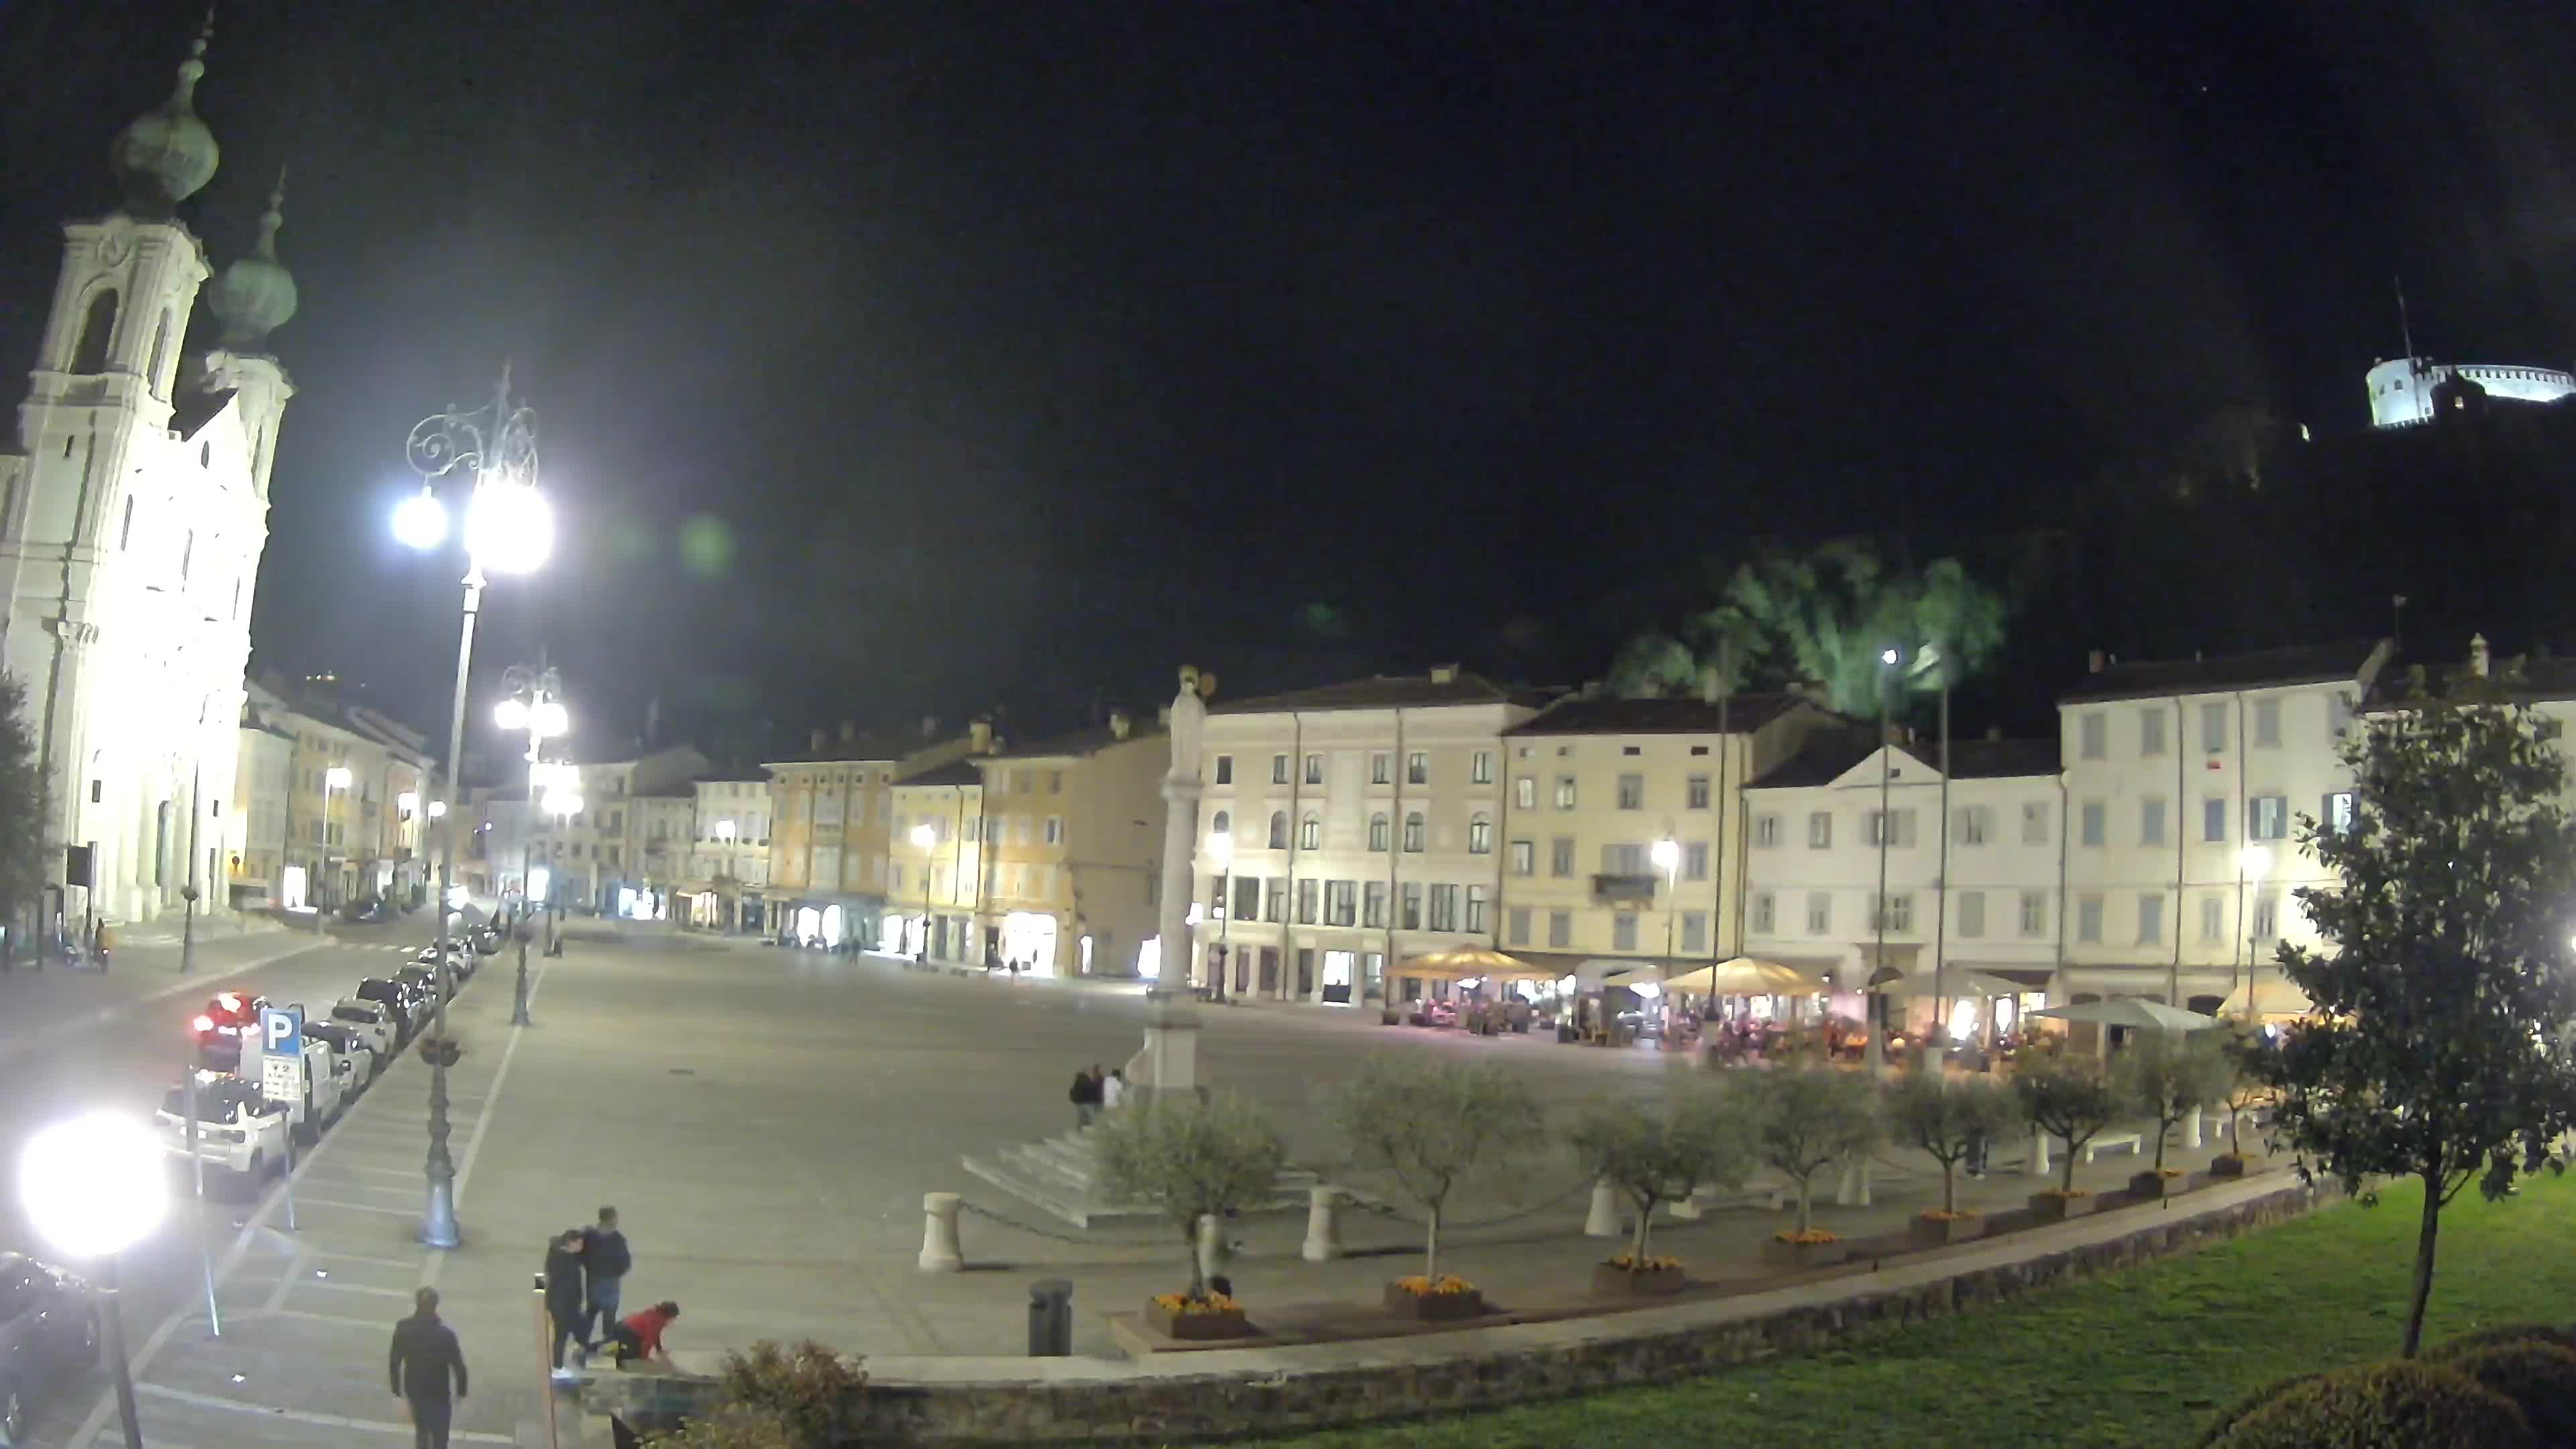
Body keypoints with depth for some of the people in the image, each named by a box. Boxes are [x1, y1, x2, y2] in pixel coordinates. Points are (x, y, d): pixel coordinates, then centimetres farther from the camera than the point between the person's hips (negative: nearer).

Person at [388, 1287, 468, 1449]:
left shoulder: (403, 1329, -16)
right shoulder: (446, 1334, -25)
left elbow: (394, 1362, -5)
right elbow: (458, 1365, -17)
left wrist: (397, 1389, 9)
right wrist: (461, 1390, 0)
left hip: (413, 1390, 4)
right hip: (438, 1393, -4)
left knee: (421, 1430, 28)